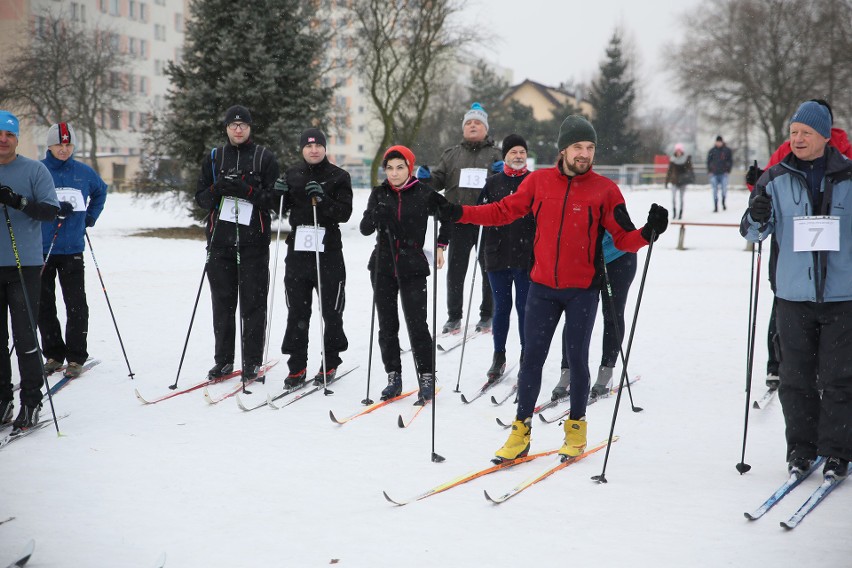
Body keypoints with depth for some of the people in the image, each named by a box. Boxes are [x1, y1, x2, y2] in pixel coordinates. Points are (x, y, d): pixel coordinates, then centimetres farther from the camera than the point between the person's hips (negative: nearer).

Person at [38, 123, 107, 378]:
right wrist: (54, 210, -18)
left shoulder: (84, 173, 7)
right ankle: (53, 354, 17)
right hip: (41, 249, 0)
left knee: (76, 305, -2)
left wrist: (91, 216, 13)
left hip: (72, 249, 0)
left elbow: (101, 191, 26)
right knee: (44, 305, 5)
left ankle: (76, 357, 5)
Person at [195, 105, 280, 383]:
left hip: (254, 238, -3)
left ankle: (252, 362, 6)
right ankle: (223, 360, 14)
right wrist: (217, 188, -10)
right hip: (220, 238, 3)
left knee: (253, 302, -1)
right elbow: (200, 197, 12)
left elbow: (275, 198, -1)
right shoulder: (214, 158, 14)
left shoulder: (265, 158, 5)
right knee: (222, 302, 5)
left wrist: (247, 190, -17)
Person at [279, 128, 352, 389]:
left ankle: (330, 363, 18)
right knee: (297, 311, 5)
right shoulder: (293, 175, 10)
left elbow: (344, 213, -8)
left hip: (328, 252, -3)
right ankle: (297, 366, 13)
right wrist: (280, 193, -2)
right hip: (297, 251, 3)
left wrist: (322, 198, -23)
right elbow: (283, 208, 18)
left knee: (331, 311, 4)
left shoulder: (339, 177, 0)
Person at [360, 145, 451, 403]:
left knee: (417, 324, -7)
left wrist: (441, 245, 6)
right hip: (383, 267, 4)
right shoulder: (379, 194, 3)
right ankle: (394, 378, 16)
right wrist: (376, 215, -23)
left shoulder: (424, 194, -4)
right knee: (387, 326, 7)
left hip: (412, 268, -3)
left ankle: (426, 378, 4)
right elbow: (365, 229, -3)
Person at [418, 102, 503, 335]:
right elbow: (439, 181, 12)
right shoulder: (451, 155, 14)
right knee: (455, 269, 4)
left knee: (489, 268, 6)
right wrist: (426, 178, -9)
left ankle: (487, 315, 19)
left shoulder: (496, 154, 9)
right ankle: (454, 317, 14)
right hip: (459, 221, 1)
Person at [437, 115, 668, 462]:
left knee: (577, 358, 7)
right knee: (532, 356, 4)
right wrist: (460, 213, -2)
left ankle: (576, 427, 25)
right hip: (542, 287, 2)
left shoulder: (605, 190, -5)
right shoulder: (539, 181, 0)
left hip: (582, 290, -1)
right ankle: (521, 430, 13)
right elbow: (504, 211, 5)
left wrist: (648, 233, -24)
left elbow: (623, 238, -5)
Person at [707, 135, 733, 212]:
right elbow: (708, 161, 10)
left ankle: (723, 202, 17)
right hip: (714, 174, 1)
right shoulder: (712, 151, 4)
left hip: (724, 174, -1)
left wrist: (728, 170, -2)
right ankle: (716, 207, 4)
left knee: (724, 189, -8)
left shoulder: (727, 150, 2)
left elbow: (731, 161, 7)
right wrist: (709, 171, 0)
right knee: (715, 190, -1)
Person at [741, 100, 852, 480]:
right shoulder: (776, 179, 4)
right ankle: (801, 448, 18)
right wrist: (757, 218, -17)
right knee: (796, 377, 7)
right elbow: (753, 232, 3)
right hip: (793, 296, 1)